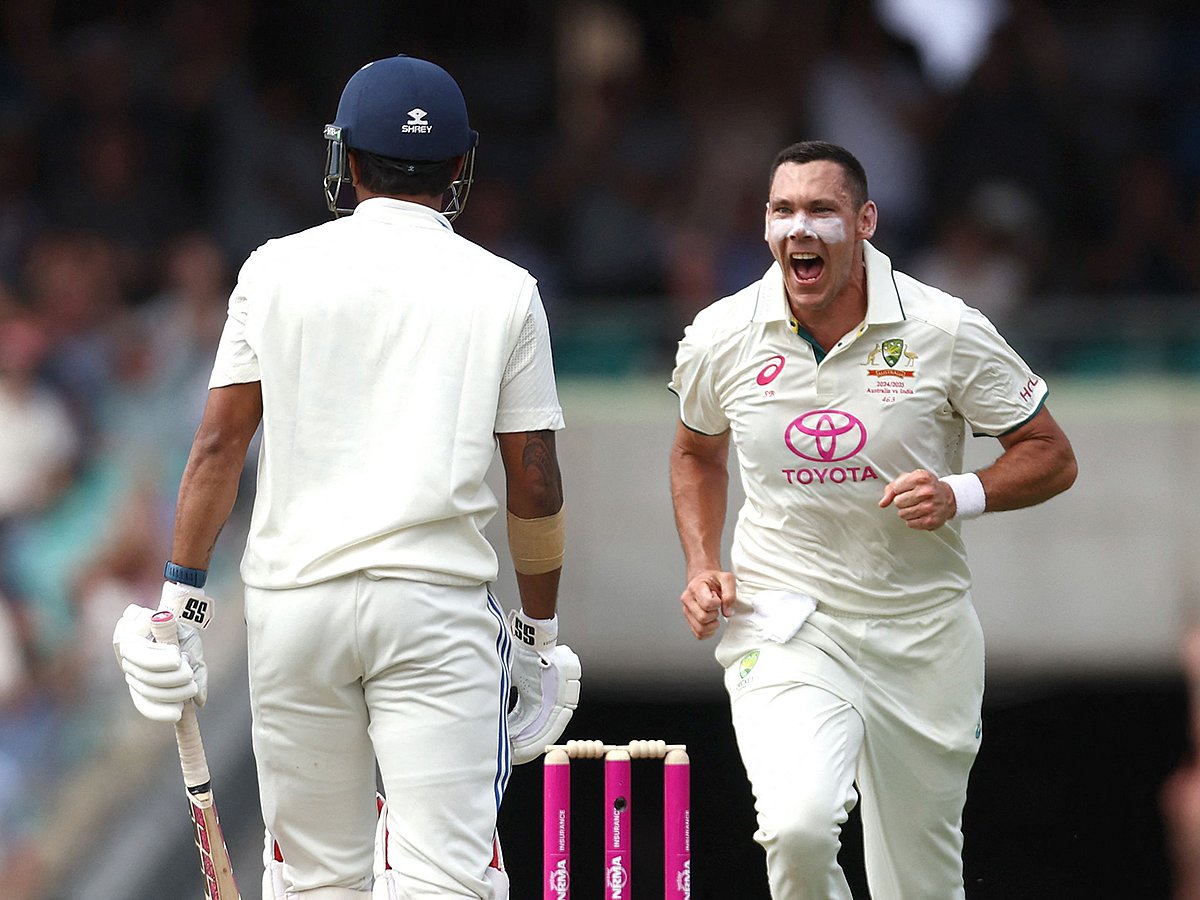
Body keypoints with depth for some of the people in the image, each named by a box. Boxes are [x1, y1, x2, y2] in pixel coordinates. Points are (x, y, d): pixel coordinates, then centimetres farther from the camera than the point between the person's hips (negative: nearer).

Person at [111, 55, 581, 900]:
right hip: (437, 605, -2)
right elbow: (535, 483, 3)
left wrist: (181, 601, 5)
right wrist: (540, 634, 13)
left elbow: (218, 444, 2)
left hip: (294, 602, 2)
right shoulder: (502, 289, 3)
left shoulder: (278, 268, 6)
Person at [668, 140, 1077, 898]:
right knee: (797, 828, -27)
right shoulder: (720, 338, -2)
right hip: (782, 626, 0)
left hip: (921, 635, 0)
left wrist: (962, 495, -19)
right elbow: (698, 453, 19)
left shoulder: (946, 331, -9)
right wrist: (703, 568, 4)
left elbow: (1051, 457, 0)